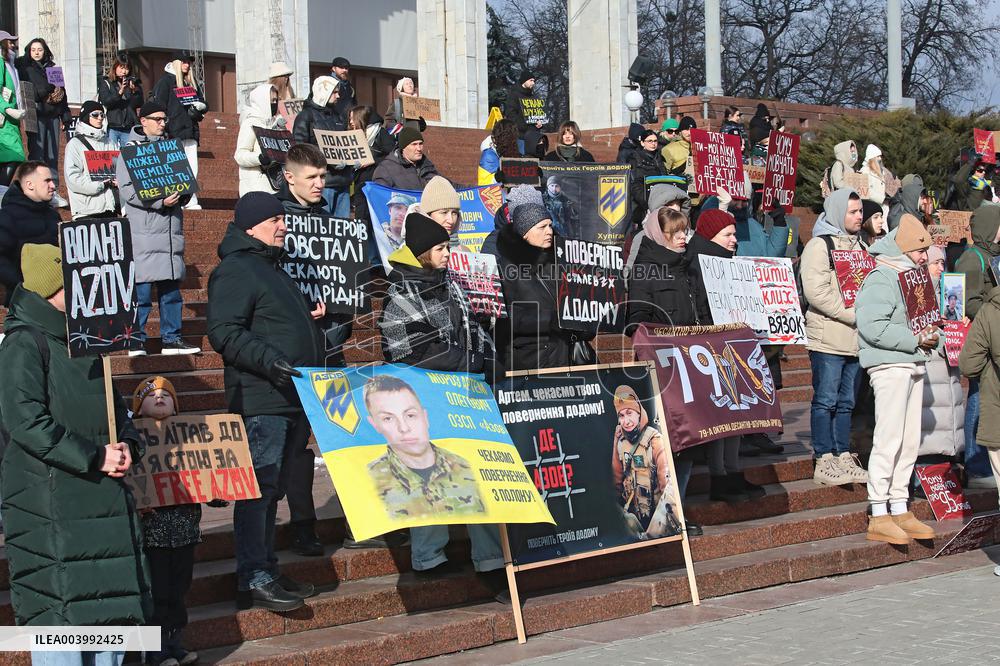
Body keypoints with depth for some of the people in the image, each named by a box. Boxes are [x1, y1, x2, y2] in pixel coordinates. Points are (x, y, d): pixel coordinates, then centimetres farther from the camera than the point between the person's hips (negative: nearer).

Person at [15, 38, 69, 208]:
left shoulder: (52, 67, 18)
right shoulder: (24, 67, 4)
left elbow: (62, 92, 19)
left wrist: (65, 116, 13)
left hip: (53, 115, 5)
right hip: (36, 115, -5)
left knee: (52, 154, 4)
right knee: (37, 154, -7)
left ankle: (53, 192, 7)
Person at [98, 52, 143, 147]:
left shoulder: (133, 82, 10)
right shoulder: (105, 82, 4)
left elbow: (138, 104, 2)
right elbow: (106, 102, -11)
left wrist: (134, 91, -15)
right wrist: (120, 91, -23)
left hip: (128, 129, 2)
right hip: (111, 128, -2)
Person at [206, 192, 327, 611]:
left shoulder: (272, 269, 23)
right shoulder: (235, 270, -9)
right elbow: (223, 332, -20)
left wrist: (309, 319, 19)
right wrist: (268, 360, -28)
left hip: (292, 399, 10)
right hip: (261, 401, -10)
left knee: (272, 487, 13)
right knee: (259, 488, -10)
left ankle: (266, 571, 19)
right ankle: (254, 580, -9)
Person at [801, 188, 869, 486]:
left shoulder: (861, 247, 18)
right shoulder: (820, 246, -8)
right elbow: (816, 291, -17)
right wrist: (854, 315, -18)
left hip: (855, 338, 8)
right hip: (828, 336, -7)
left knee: (846, 402, 12)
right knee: (826, 400, -4)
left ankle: (844, 458, 18)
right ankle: (824, 461, 0)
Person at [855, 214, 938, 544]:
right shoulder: (881, 279, -11)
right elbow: (873, 327, -22)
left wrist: (930, 337, 8)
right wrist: (914, 340, -18)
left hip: (913, 365, 9)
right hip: (889, 366, -9)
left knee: (910, 440, 9)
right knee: (889, 439, -10)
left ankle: (899, 509, 17)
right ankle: (878, 515, -6)